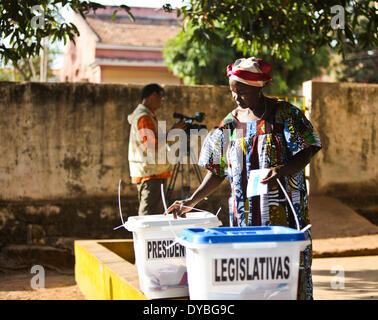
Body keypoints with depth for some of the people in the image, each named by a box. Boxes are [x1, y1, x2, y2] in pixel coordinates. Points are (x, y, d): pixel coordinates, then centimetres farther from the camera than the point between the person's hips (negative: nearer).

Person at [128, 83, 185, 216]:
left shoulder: (149, 116, 19)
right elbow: (153, 146, -21)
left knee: (157, 213, 12)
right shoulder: (144, 118, -14)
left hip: (155, 174, 11)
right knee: (149, 215, -11)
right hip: (150, 174, -11)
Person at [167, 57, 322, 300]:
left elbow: (307, 152, -5)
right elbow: (217, 171, 10)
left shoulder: (286, 114, -2)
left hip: (285, 212, -3)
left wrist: (282, 170, -24)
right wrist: (191, 202, 2)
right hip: (245, 214, 3)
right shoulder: (230, 124, 8)